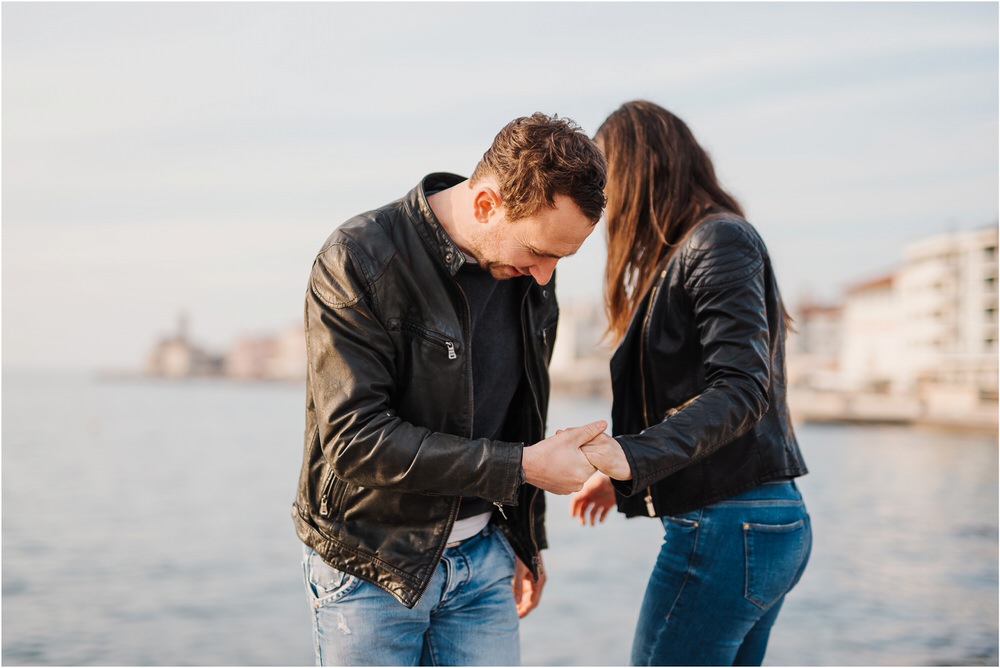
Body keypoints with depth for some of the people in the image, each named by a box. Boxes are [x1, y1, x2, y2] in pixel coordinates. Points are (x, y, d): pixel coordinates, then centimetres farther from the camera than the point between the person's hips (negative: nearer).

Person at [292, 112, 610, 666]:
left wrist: (527, 540, 20)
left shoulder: (530, 273, 1)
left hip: (483, 556, 5)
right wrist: (522, 465, -23)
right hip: (371, 563, -5)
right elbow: (355, 439, -24)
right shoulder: (358, 262, -19)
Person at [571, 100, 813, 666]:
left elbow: (742, 390, -20)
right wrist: (627, 479, 20)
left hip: (727, 528, -10)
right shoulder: (686, 253, 18)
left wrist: (634, 456, -31)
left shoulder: (719, 242, -10)